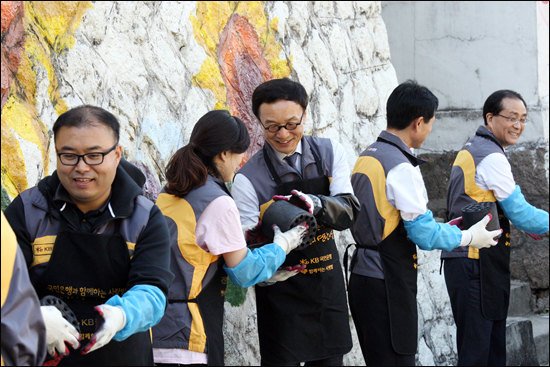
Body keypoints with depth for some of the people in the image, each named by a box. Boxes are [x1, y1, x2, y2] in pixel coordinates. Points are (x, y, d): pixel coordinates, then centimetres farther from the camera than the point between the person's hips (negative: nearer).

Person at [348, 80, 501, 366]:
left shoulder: (365, 158, 12)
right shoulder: (401, 167, -16)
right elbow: (424, 234, -15)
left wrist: (439, 231, 26)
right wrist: (469, 238, 1)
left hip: (362, 275, 9)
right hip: (388, 284, -9)